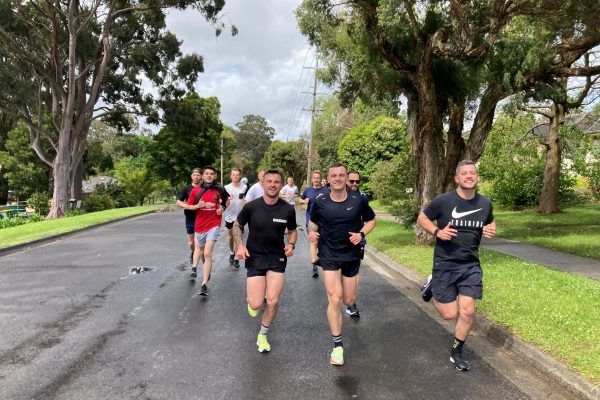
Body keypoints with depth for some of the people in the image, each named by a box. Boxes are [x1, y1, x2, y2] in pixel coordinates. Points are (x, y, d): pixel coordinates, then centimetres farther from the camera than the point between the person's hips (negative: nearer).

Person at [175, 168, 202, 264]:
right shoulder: (186, 189, 0)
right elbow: (178, 202, -5)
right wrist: (189, 206, -21)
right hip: (190, 218, 1)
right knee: (191, 240, 12)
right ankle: (193, 253, 41)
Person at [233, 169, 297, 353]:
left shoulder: (288, 209, -8)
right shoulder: (251, 207, -11)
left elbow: (292, 231, 8)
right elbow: (237, 225, 5)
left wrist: (291, 244, -12)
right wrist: (240, 244, -11)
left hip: (277, 258, 1)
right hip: (254, 258, -1)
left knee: (273, 302, -3)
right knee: (256, 304, -6)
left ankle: (262, 336, 24)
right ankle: (253, 298, 34)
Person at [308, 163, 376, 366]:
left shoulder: (358, 200, -10)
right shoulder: (320, 202, -8)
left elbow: (371, 220, 4)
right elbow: (313, 222, 10)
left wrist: (361, 233, -15)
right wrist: (312, 232, -12)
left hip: (351, 255, 1)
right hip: (329, 255, -1)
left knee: (348, 301, 12)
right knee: (334, 299, -10)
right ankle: (337, 346, 6)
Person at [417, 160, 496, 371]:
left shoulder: (485, 203, 0)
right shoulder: (443, 201, -13)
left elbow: (490, 222, 19)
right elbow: (421, 218, -1)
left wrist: (491, 229, -5)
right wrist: (437, 231, -19)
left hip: (471, 265, 3)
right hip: (445, 265, -3)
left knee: (467, 312, 0)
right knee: (450, 314, 3)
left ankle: (456, 352, 24)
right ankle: (432, 285, 34)